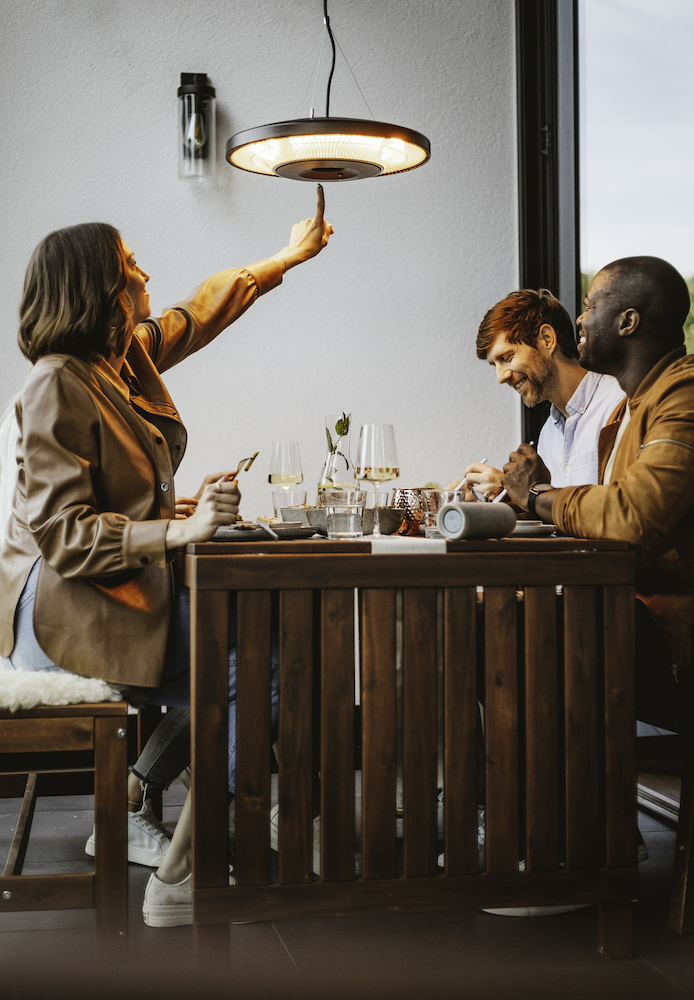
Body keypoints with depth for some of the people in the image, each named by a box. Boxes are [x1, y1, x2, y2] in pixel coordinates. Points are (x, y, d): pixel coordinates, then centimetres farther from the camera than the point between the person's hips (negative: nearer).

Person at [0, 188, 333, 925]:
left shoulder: (128, 354, 8)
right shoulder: (59, 385, -18)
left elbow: (202, 310, 28)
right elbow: (63, 536, -24)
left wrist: (287, 257, 37)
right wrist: (183, 530, -31)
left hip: (124, 584, 10)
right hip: (65, 607, -10)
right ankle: (179, 881, -10)